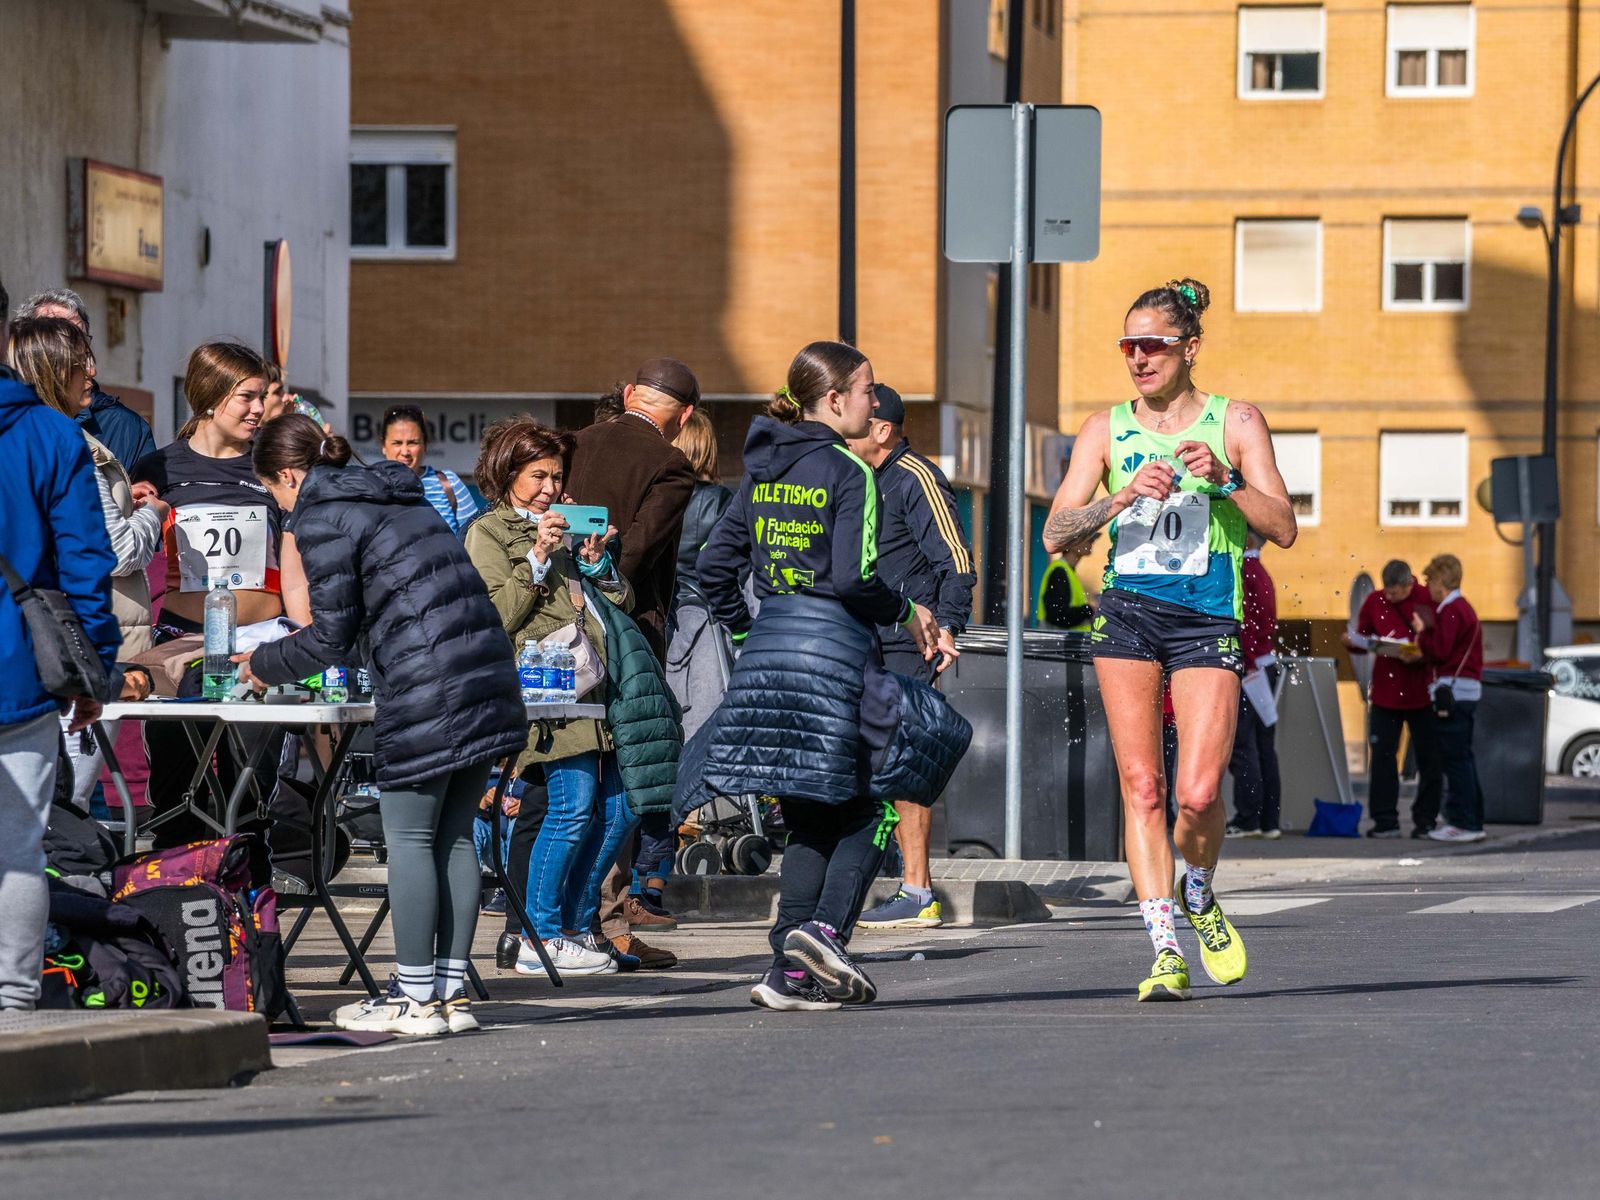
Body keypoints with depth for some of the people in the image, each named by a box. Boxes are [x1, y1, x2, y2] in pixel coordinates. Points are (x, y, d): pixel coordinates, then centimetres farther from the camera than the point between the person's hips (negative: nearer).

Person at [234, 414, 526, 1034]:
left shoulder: (322, 514, -3)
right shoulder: (394, 496, 23)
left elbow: (332, 637, -3)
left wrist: (266, 665, 14)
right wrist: (297, 649, 36)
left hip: (426, 691, -8)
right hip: (486, 677, 8)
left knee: (409, 839, 0)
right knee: (454, 837, 11)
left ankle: (415, 999, 2)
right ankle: (451, 991, 13)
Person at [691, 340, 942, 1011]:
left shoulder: (763, 470, 12)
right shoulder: (850, 473, -8)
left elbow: (716, 563, 12)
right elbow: (853, 577, -16)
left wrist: (744, 634, 23)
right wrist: (907, 613, 0)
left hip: (768, 649, 7)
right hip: (834, 647, -7)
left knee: (808, 817, 11)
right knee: (868, 804, 5)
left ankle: (792, 971, 5)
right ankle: (826, 928, -15)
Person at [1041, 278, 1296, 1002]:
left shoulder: (1234, 423, 4)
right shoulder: (1106, 430, 8)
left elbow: (1283, 529, -1)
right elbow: (1056, 534, 1)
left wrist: (1225, 479, -16)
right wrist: (1125, 496, -15)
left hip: (1206, 618, -2)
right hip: (1126, 614, 2)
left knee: (1198, 792, -12)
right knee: (1140, 784, -7)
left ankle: (1196, 897, 18)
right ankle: (1165, 948, -4)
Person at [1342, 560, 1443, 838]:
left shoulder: (1430, 601, -8)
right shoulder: (1374, 602, 2)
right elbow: (1363, 641, 12)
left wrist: (1421, 655, -24)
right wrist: (1352, 642, -10)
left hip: (1421, 692, -2)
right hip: (1385, 691, 2)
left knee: (1429, 758, 4)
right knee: (1382, 755, 1)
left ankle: (1426, 820, 14)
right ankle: (1385, 821, 6)